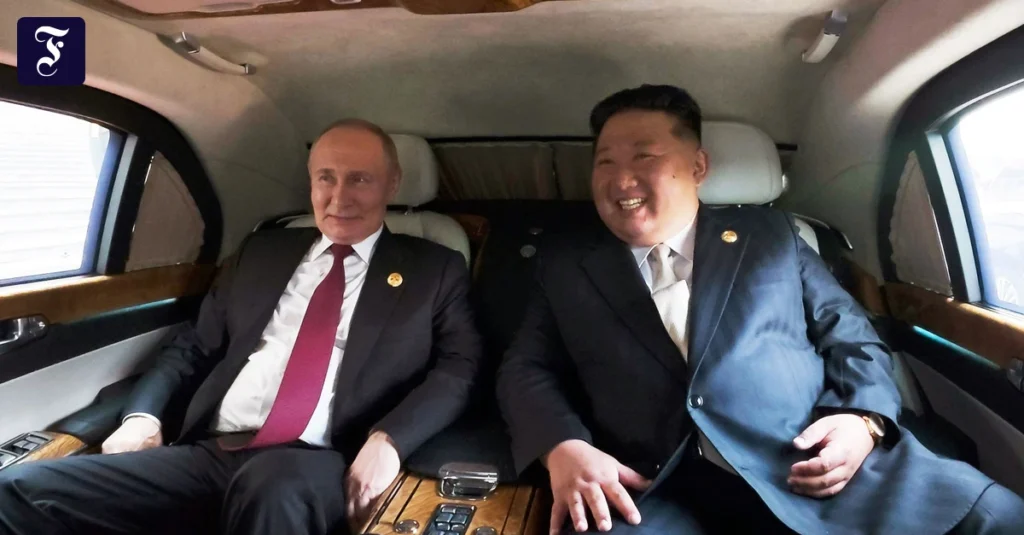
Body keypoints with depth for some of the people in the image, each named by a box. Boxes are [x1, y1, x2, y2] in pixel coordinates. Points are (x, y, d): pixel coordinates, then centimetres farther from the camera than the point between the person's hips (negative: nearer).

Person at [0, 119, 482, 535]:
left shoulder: (434, 269, 9)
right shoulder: (262, 252, 18)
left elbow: (458, 366, 1)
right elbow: (194, 347, 20)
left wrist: (388, 438, -15)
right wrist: (142, 414, 1)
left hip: (316, 463, -4)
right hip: (206, 452, 4)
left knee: (273, 493, -39)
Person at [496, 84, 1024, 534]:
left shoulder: (769, 233, 15)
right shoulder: (566, 265, 14)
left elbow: (851, 336, 15)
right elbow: (525, 367, 9)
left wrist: (864, 419, -6)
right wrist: (564, 446, -11)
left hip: (820, 467, 2)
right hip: (658, 492, -1)